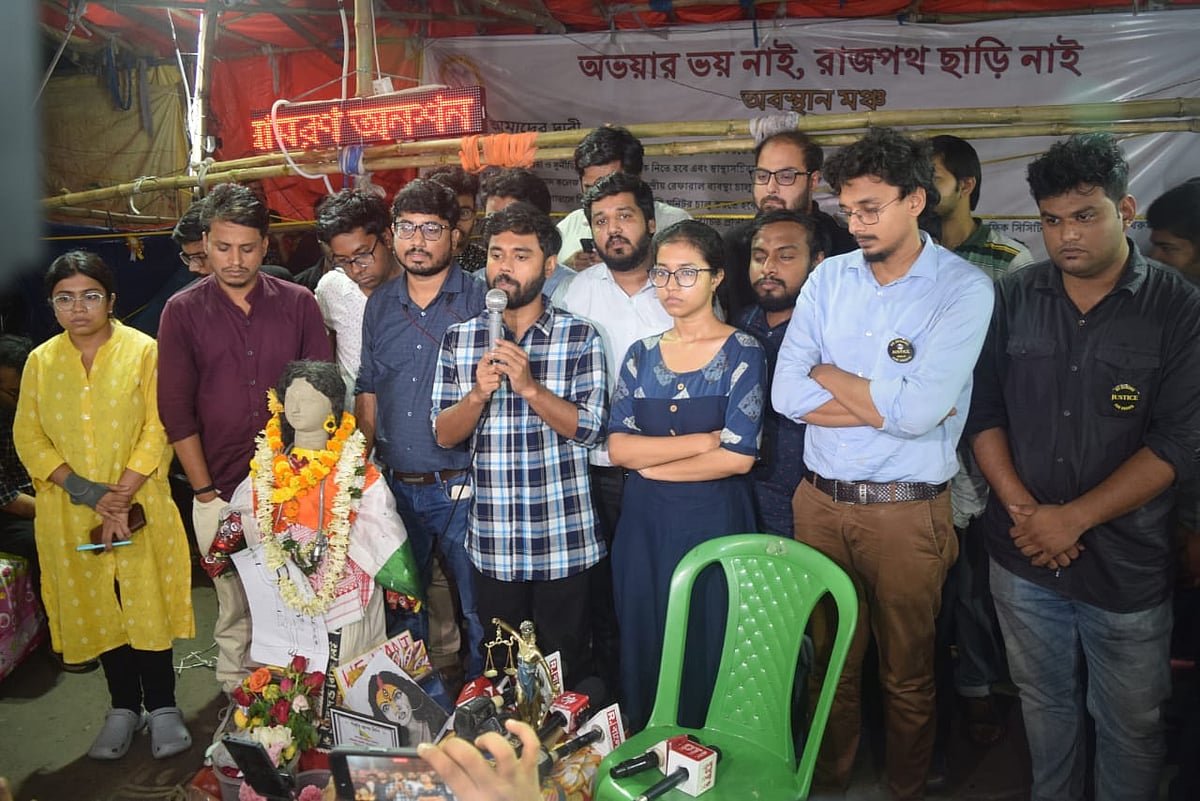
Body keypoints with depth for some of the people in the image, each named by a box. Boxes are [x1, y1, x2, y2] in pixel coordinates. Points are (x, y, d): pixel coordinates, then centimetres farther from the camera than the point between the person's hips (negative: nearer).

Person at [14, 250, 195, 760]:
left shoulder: (143, 351, -4)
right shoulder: (40, 361, 5)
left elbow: (157, 431, -9)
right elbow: (29, 437, 1)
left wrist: (122, 497, -16)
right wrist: (85, 491, -12)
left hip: (139, 506, -3)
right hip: (70, 514, 3)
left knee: (147, 602, 0)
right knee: (96, 607, 10)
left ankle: (162, 707, 16)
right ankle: (124, 706, 25)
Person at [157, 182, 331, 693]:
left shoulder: (298, 304, 2)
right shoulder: (183, 311, 1)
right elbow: (176, 410, 1)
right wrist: (205, 491, -3)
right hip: (222, 492, 0)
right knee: (234, 609, 8)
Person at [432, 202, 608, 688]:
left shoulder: (579, 336, -3)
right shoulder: (460, 339, 6)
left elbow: (590, 428, -10)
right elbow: (443, 434, 2)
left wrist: (529, 387, -22)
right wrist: (478, 393, -16)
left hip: (564, 542, -2)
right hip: (492, 543, 3)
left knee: (568, 670, 10)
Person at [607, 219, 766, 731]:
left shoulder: (742, 353, -3)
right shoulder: (640, 355, 8)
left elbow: (738, 456, -14)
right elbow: (617, 447, -4)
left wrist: (650, 462, -7)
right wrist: (700, 441, -13)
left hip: (714, 522, -4)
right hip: (644, 523, 4)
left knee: (705, 656, 5)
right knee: (641, 654, 11)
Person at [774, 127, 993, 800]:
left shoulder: (964, 288, -9)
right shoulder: (830, 277, 3)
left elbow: (918, 409, -23)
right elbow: (787, 394, -6)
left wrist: (827, 374, -9)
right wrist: (885, 401, -14)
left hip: (908, 510, -3)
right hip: (821, 501, 4)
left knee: (907, 673, 14)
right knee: (831, 657, 19)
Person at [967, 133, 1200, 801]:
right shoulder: (1013, 299, 1)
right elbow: (983, 410, 2)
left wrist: (1073, 518, -16)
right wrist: (1021, 508, -9)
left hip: (1128, 569, -2)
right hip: (1024, 556, 3)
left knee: (1129, 725, 13)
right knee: (1046, 705, 20)